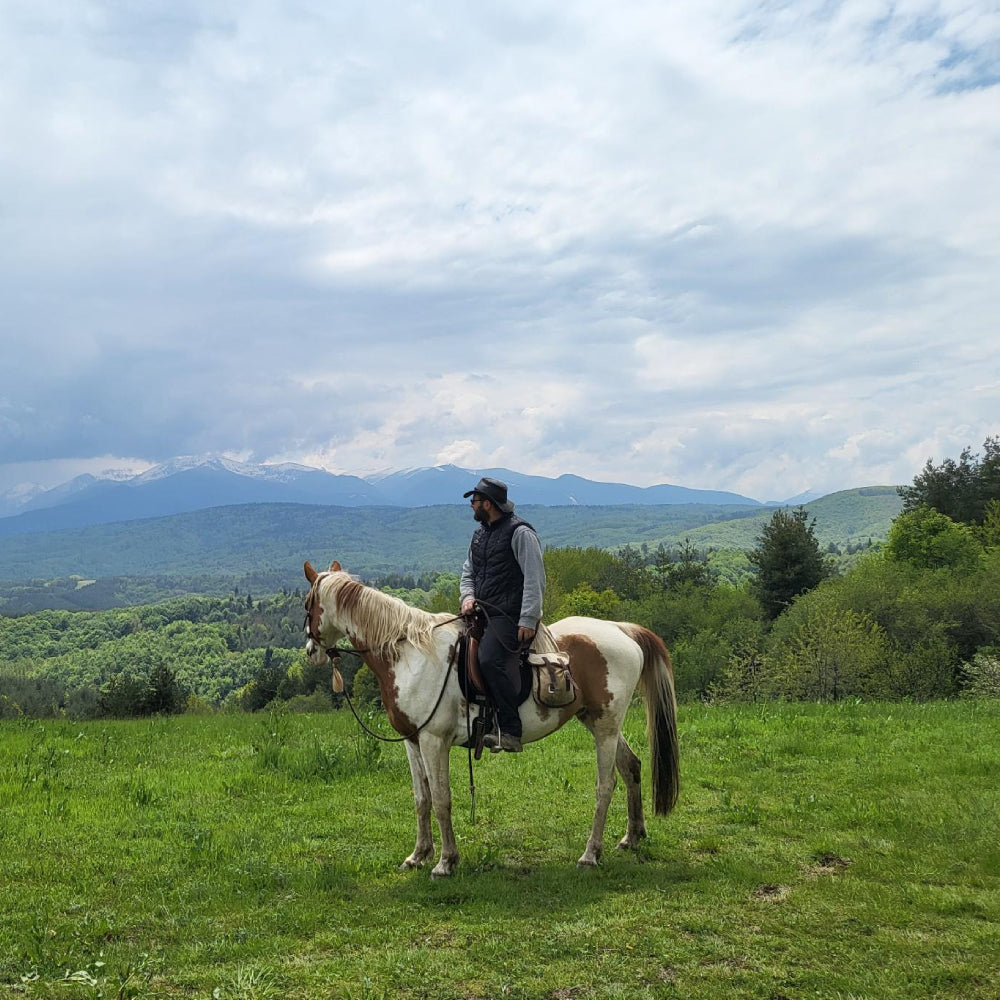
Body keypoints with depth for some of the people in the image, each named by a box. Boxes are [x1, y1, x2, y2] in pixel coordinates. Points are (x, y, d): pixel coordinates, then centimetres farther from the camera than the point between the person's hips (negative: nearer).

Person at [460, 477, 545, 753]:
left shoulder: (520, 533, -8)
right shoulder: (480, 534, 18)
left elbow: (535, 580, -13)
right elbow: (468, 572, 25)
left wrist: (528, 621, -20)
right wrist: (468, 596, 2)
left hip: (510, 616, -9)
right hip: (482, 614, 9)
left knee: (489, 659, -30)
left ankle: (511, 732, -27)